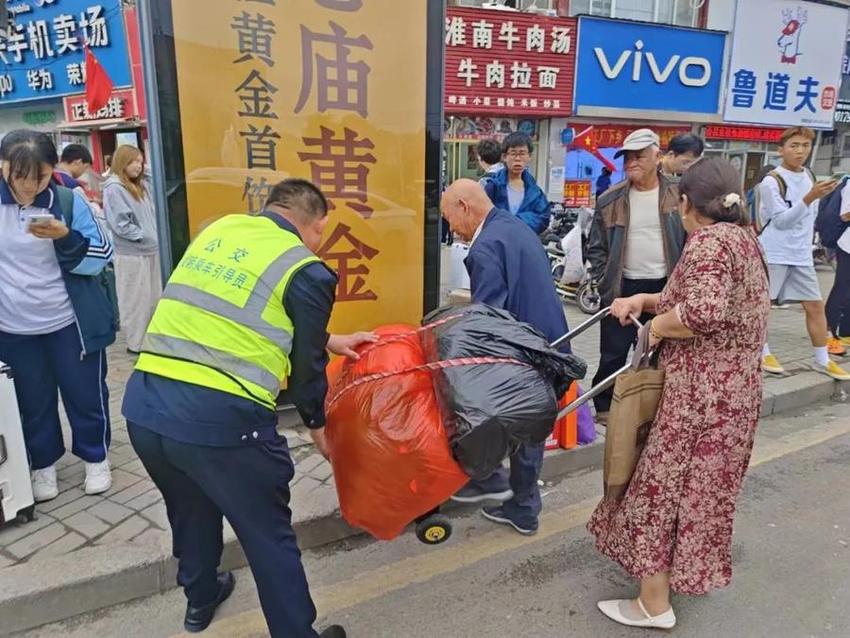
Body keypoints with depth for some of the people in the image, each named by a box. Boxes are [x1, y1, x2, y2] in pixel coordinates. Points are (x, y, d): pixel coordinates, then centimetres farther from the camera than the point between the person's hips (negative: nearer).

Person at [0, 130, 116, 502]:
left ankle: (96, 457, 32)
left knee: (85, 394, 11)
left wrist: (66, 238, -26)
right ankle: (43, 464, 36)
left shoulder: (68, 201, -9)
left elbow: (100, 259, -10)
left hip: (70, 322, -2)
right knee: (33, 402, 15)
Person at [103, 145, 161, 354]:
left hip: (150, 250, 8)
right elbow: (121, 224, -16)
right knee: (135, 301, 0)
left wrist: (157, 236, 2)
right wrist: (145, 237, -12)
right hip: (131, 254, -8)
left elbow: (153, 214, 16)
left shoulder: (141, 185, 14)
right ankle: (136, 342, 11)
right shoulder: (114, 189, -11)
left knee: (153, 298, 14)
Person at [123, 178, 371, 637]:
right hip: (220, 418, -7)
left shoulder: (219, 230, 14)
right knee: (270, 536, 14)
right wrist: (317, 423, 21)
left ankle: (200, 598, 55)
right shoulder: (306, 271, -6)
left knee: (190, 508, 32)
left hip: (144, 404, 7)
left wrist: (328, 341, 32)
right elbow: (304, 364, 0)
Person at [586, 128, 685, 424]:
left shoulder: (677, 197, -1)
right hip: (623, 288, 0)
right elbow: (596, 247, 5)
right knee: (613, 353, 6)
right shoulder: (610, 200, 0)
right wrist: (605, 283, -3)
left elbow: (690, 244, 3)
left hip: (664, 287, 1)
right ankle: (604, 407, 21)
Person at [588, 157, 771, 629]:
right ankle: (694, 572, 40)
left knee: (659, 488, 3)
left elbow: (704, 313, -32)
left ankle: (654, 605, 15)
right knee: (704, 488, 22)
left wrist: (656, 326, -15)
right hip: (735, 389, 10)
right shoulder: (742, 237, 13)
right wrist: (645, 300, 7)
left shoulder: (707, 241, -17)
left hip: (700, 394, -9)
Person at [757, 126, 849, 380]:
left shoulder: (810, 177, 11)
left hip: (801, 255, 7)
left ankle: (822, 360, 17)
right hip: (772, 254, -6)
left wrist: (807, 243, 18)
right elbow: (780, 221, -19)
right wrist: (809, 198, -28)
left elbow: (811, 216, 21)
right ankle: (764, 353, 16)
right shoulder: (772, 181, -13)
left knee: (815, 305, 6)